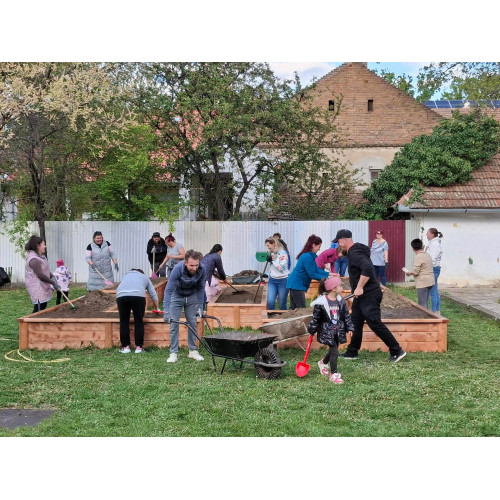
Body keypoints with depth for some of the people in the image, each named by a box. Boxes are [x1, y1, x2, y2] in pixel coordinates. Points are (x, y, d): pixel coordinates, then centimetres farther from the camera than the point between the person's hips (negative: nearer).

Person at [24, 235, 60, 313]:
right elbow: (40, 275, -22)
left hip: (43, 287, 10)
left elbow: (46, 270, 19)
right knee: (39, 309, -9)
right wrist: (53, 283, -17)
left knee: (43, 307, 13)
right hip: (37, 288, -10)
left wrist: (52, 276, -1)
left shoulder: (41, 257, 14)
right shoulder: (34, 259, -19)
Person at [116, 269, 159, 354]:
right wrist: (156, 308, 44)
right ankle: (138, 347, 10)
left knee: (124, 322, 11)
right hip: (138, 295, -2)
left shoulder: (126, 275, 38)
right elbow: (153, 294, 31)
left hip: (121, 295, 2)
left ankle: (125, 347, 13)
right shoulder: (144, 277, 32)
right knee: (139, 321, 9)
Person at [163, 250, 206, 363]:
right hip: (177, 296, -2)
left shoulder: (202, 270, -27)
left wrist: (200, 307, -13)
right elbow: (168, 290, -36)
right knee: (174, 324, -6)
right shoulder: (177, 270, -36)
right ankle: (173, 353, 0)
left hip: (192, 296, 2)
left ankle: (193, 351, 13)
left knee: (192, 323, 2)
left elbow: (200, 288, -11)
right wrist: (166, 311, -42)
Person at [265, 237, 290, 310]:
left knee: (282, 304, 2)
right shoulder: (272, 253, 11)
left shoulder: (283, 253, -11)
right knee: (270, 302, -8)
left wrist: (272, 261, -16)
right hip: (272, 281, 6)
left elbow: (282, 268, -20)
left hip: (283, 280, -6)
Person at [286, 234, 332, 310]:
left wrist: (329, 274, 6)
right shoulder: (307, 257, -20)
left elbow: (317, 270, 14)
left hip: (294, 284, 10)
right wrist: (326, 278, -12)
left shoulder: (311, 256, 10)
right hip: (297, 284, -10)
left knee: (293, 308, 14)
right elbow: (312, 275, -17)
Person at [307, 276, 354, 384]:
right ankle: (333, 374, 4)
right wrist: (311, 330, -4)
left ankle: (323, 363, 45)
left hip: (338, 330, 6)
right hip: (327, 331, -6)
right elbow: (315, 317, -9)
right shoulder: (321, 302, -16)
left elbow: (346, 315, 8)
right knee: (334, 351, -9)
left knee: (333, 350, 17)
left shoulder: (340, 300, 1)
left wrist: (350, 328, 6)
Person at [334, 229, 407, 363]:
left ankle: (397, 351, 0)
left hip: (369, 295, -11)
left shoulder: (354, 254, -19)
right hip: (363, 295, 11)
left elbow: (367, 268, -35)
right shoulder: (353, 252, 14)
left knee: (375, 324, -8)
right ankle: (352, 352, 24)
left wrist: (359, 288, -29)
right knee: (356, 323, 14)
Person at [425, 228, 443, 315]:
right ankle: (437, 310, 21)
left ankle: (434, 312, -2)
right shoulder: (431, 243, 16)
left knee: (433, 291, -6)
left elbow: (433, 259, -20)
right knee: (435, 291, 14)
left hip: (434, 268, -10)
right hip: (433, 269, 10)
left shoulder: (435, 244, -15)